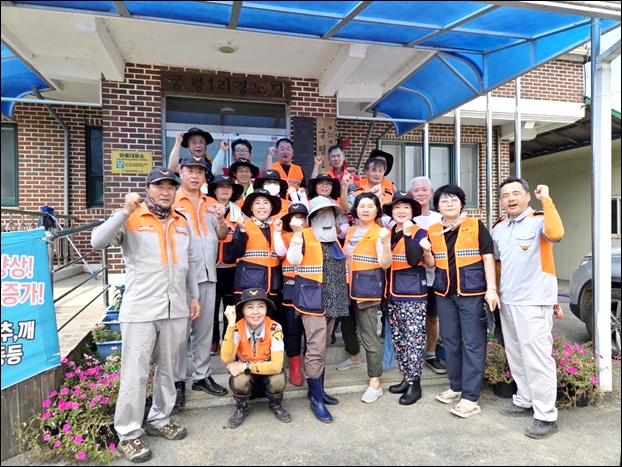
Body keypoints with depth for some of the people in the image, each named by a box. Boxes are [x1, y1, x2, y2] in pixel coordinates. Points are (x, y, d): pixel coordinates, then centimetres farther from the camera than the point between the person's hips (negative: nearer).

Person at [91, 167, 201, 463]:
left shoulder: (182, 223, 11)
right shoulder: (131, 219, -4)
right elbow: (97, 241, -17)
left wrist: (194, 296, 15)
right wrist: (125, 212, -25)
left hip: (175, 309, 5)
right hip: (140, 310, -5)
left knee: (168, 368, 15)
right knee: (135, 372, 2)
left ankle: (159, 420, 33)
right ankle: (128, 434, 18)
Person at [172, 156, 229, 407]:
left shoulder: (211, 204, 14)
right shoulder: (172, 201, -1)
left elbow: (222, 235, 10)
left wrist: (221, 219, -8)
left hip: (207, 273, 5)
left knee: (205, 327, 12)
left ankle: (202, 375, 24)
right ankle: (178, 381, 13)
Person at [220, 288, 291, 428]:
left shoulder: (274, 328, -22)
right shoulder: (237, 329, -19)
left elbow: (277, 365, -30)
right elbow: (226, 358, -35)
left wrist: (245, 367, -29)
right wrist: (231, 324, -38)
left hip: (268, 377, 0)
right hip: (246, 377, 0)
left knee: (278, 378, -33)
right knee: (239, 381, -33)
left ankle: (275, 404, 3)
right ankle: (241, 408, 2)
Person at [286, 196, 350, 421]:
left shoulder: (335, 238, 16)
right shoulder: (305, 236, -4)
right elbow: (293, 260, -19)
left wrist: (341, 296, 17)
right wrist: (297, 234, -26)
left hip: (333, 299, 7)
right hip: (313, 299, -7)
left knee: (323, 347, 15)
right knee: (316, 349, -7)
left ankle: (317, 389, 26)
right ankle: (316, 399, 3)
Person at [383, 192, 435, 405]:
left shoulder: (419, 232, -6)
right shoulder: (389, 233, 10)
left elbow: (414, 260, -21)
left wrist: (408, 234, -25)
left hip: (413, 295, -6)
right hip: (393, 295, 6)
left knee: (413, 340, -3)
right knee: (398, 340, 12)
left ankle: (415, 384, 9)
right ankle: (407, 378, 25)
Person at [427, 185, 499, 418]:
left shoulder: (476, 226, -2)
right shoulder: (432, 232, 7)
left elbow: (488, 258, -3)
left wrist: (491, 289, -10)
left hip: (472, 291, -4)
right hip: (445, 293, 4)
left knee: (473, 343, -1)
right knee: (450, 342, 13)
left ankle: (471, 397, 6)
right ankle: (456, 387, 29)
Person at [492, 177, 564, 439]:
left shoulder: (538, 221, -9)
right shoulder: (498, 229, 12)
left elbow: (555, 233, -32)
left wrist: (546, 200, -26)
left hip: (534, 301, -7)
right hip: (507, 301, 7)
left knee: (537, 358, -5)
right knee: (516, 356, 16)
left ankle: (546, 415, 6)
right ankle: (524, 401, 30)